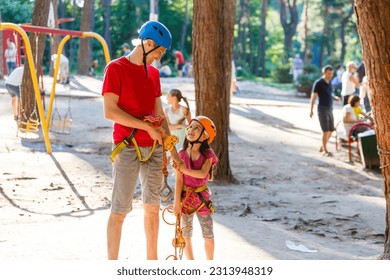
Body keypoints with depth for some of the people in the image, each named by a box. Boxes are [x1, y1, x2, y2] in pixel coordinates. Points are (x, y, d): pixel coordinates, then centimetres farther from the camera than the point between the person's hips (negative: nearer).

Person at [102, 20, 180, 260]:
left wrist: (172, 148, 13)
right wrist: (147, 127, -15)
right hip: (128, 148, -7)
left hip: (154, 148, 7)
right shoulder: (116, 68, -7)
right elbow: (110, 111, -14)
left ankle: (152, 261, 23)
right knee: (120, 210, -4)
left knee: (153, 206, 12)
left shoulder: (153, 73, 14)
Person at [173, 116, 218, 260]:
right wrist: (177, 202, -12)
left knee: (208, 235, 6)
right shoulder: (182, 154, -7)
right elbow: (179, 180, -9)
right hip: (185, 197, 1)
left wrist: (184, 170, -33)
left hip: (202, 197, -1)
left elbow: (202, 173, -25)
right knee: (186, 235, 8)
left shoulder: (207, 154, -8)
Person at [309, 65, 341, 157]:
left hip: (330, 109, 8)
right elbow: (313, 97, -12)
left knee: (331, 130, 9)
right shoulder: (318, 83, -11)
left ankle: (322, 147, 23)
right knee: (326, 131, -12)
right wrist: (311, 110, -20)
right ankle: (325, 151, -4)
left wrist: (335, 97, 4)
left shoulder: (329, 82, 11)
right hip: (322, 109, -8)